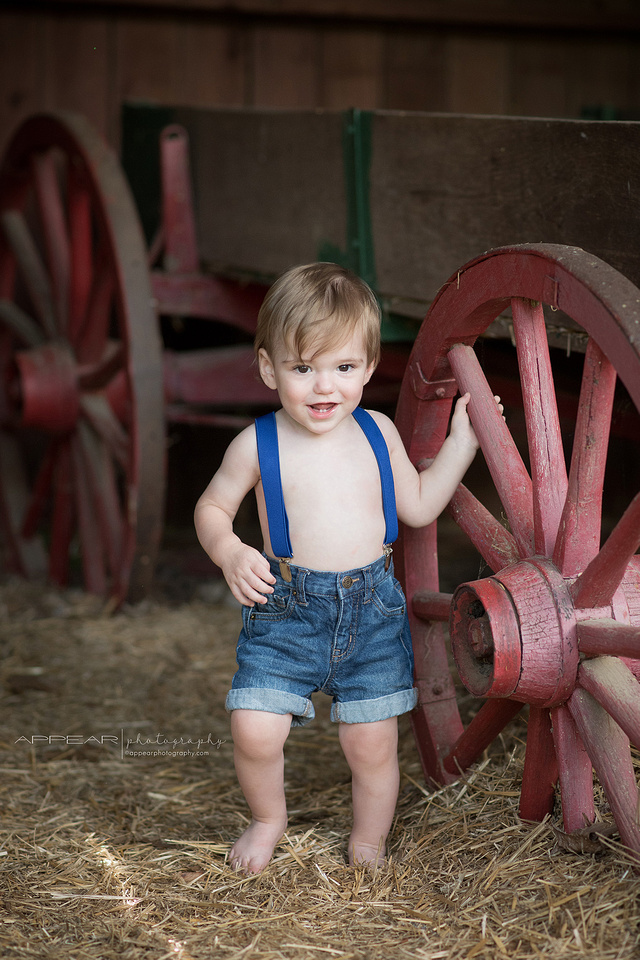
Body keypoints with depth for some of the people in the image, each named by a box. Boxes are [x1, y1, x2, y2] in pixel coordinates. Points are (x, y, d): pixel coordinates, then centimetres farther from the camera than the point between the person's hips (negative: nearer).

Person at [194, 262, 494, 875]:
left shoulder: (377, 433, 4)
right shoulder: (257, 445, -5)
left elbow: (418, 506, 14)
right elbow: (211, 507, 5)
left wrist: (462, 441, 9)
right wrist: (230, 553, -14)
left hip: (372, 610, 2)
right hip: (285, 609, -2)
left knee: (372, 744, 5)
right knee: (254, 731, -12)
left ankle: (368, 847, 31)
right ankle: (267, 819, 20)